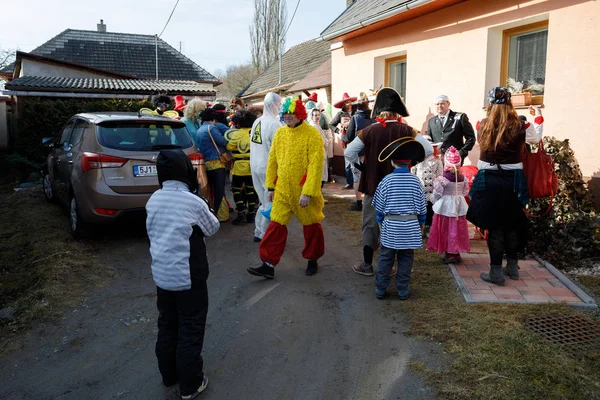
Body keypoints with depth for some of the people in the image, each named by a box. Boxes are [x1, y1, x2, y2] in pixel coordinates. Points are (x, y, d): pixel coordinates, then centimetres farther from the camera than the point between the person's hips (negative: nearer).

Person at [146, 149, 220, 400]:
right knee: (191, 330, 7)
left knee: (167, 325, 20)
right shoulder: (193, 202, -18)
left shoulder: (153, 200, 1)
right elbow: (212, 229, -1)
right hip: (188, 277, -6)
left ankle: (169, 374, 36)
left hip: (161, 274, 6)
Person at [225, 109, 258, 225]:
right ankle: (251, 214, 14)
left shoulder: (237, 133, -12)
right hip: (252, 165, 3)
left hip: (239, 166, -3)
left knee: (236, 189, 7)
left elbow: (229, 147, -10)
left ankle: (241, 213, -4)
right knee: (250, 189, 11)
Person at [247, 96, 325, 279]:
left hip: (304, 190, -4)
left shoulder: (312, 134, -13)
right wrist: (271, 186, 8)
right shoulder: (280, 133, 5)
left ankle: (312, 260, 31)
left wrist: (308, 192, -23)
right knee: (276, 226, 3)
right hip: (282, 190, 5)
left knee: (311, 226, 12)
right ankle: (268, 265, 9)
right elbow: (272, 161, 10)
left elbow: (316, 165, -18)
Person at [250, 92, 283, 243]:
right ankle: (264, 235, 10)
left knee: (265, 202, 18)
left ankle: (258, 232, 25)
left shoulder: (257, 122, 7)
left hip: (255, 166, 8)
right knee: (271, 203, 4)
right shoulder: (274, 123, -16)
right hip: (269, 168, -8)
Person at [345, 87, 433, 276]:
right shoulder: (406, 131, -8)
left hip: (373, 185, 0)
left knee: (370, 224, 12)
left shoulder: (369, 131, -9)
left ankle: (367, 265, 19)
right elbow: (428, 150, -8)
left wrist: (361, 167, 2)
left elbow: (348, 152, -10)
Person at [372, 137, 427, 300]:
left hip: (390, 225, -1)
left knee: (386, 257, 9)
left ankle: (380, 288, 14)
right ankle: (403, 290, 16)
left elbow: (380, 206, 0)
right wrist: (421, 222, 18)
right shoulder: (415, 181, -4)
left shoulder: (386, 180, -6)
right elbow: (421, 206, 4)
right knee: (406, 258, 11)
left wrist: (381, 221, 15)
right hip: (410, 226, 1)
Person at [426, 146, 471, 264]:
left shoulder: (442, 179, -16)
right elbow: (465, 192, 9)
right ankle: (456, 253, 21)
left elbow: (436, 194, -10)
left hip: (445, 207, -5)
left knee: (446, 230, 5)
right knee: (457, 229, 12)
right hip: (460, 206, 5)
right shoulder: (463, 178, -2)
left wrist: (434, 201, 10)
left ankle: (449, 253, 9)